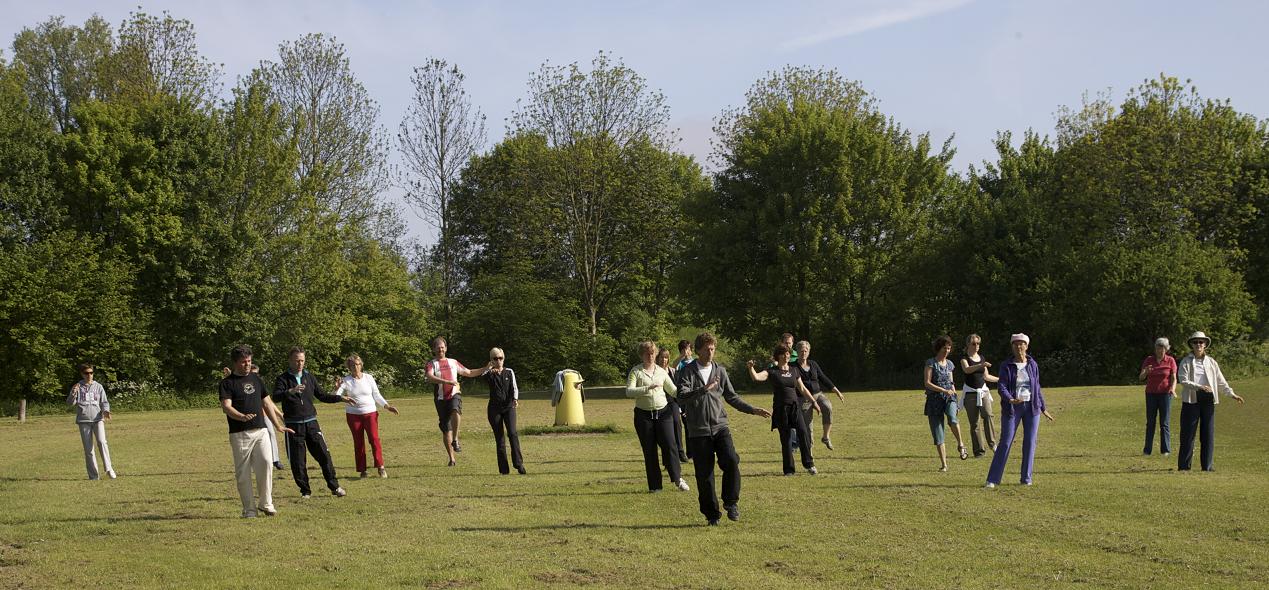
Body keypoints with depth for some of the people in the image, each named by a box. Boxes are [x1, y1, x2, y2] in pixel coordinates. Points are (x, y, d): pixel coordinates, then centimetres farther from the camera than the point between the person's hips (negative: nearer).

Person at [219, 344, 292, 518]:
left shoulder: (256, 378, 17)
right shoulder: (227, 383, -1)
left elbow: (267, 403, 22)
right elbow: (226, 406, -15)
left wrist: (278, 425, 21)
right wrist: (242, 417, -34)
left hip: (260, 430, 4)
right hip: (240, 433, -4)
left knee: (266, 462, -12)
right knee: (243, 471, -1)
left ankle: (265, 503, -1)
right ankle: (249, 508, 8)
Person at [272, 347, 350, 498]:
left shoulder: (309, 377, 10)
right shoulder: (283, 379, -4)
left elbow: (322, 395, 20)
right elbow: (275, 397, -21)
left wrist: (340, 398, 9)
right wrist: (290, 391, -40)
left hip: (311, 423, 3)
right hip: (293, 426, -3)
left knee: (324, 455, 0)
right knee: (297, 461, 0)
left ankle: (334, 487, 9)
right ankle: (305, 490, 13)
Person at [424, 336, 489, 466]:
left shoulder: (453, 362, 17)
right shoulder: (432, 364, 6)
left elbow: (469, 373, 28)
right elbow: (430, 377, -15)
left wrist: (485, 369, 19)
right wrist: (447, 381, -27)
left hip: (454, 394, 1)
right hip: (441, 398, -1)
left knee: (455, 411, -35)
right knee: (446, 430, 0)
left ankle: (455, 440, -24)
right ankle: (451, 458, 10)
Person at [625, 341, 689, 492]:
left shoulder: (661, 372, 10)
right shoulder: (635, 371, 0)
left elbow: (673, 390, 17)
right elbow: (629, 391, -14)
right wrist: (648, 388, -25)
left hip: (663, 412, 2)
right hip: (643, 414, -2)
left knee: (669, 445, -8)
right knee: (649, 451, 3)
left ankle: (678, 479, 6)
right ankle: (654, 485, 12)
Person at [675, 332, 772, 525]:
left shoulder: (720, 371, 11)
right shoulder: (687, 372, -1)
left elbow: (732, 397, 20)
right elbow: (682, 397, -15)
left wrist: (753, 410, 12)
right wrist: (704, 389, -27)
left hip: (720, 426, 2)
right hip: (698, 431, -2)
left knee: (731, 461, -19)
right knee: (704, 474, -1)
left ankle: (731, 502, -2)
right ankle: (711, 513, 11)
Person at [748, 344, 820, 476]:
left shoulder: (794, 371, 13)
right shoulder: (772, 372, -1)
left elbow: (802, 389, 21)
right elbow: (756, 377, -17)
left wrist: (813, 402, 20)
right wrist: (751, 368, -36)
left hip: (794, 407, 3)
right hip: (780, 409, -3)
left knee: (803, 433, -13)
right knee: (785, 439, -1)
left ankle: (809, 464, -4)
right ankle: (789, 469, 7)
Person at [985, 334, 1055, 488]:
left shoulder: (1033, 365, 6)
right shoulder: (1006, 366, -2)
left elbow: (1037, 388, 14)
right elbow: (1001, 386, -12)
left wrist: (1043, 409, 16)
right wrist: (1010, 400, -31)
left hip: (1031, 407, 2)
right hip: (1012, 408, -2)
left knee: (1030, 442, 1)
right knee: (1005, 442, -6)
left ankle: (1026, 478, 11)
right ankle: (992, 480, -4)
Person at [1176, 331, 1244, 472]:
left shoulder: (1211, 362, 13)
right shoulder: (1186, 362, 2)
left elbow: (1220, 380, 16)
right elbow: (1183, 381, -10)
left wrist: (1231, 393, 7)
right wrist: (1199, 387, -24)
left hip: (1208, 400, 3)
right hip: (1191, 399, -3)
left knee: (1208, 434, 3)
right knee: (1188, 434, -3)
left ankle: (1207, 465, 9)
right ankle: (1183, 465, 2)